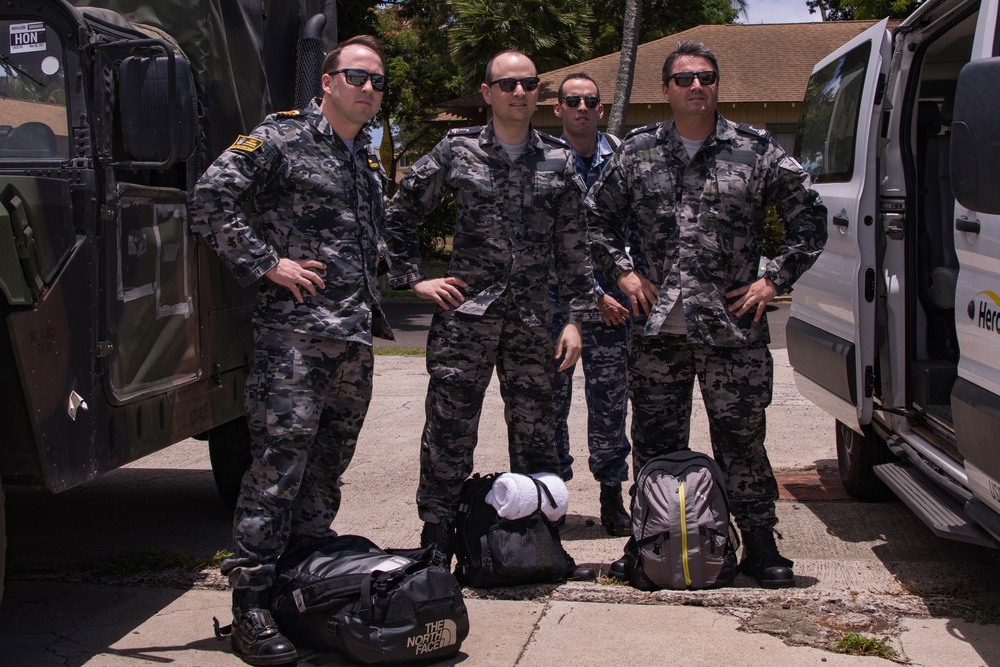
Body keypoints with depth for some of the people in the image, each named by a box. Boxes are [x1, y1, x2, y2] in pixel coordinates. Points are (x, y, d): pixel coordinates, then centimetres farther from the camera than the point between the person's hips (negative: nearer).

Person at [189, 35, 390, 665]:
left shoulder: (371, 162, 20)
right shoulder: (281, 139, -3)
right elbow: (211, 199, -12)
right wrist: (267, 264, -14)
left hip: (356, 336, 8)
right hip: (294, 331, -7)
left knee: (327, 467, 12)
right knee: (279, 465, -11)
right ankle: (251, 602, -8)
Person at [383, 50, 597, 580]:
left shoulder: (558, 160, 8)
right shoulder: (457, 151, 2)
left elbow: (573, 247, 9)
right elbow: (400, 214, 9)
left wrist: (575, 318, 4)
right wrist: (414, 279, 2)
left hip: (531, 318, 2)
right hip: (465, 311, -2)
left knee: (535, 434, 8)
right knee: (449, 430, -1)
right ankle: (436, 545, 7)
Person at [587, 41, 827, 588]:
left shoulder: (756, 151, 3)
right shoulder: (637, 152, 8)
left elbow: (809, 219, 7)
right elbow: (597, 216, 19)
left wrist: (774, 280, 0)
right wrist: (623, 273, 7)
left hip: (733, 325, -2)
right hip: (656, 325, 2)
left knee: (741, 438, 1)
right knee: (654, 440, 8)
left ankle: (759, 544, 10)